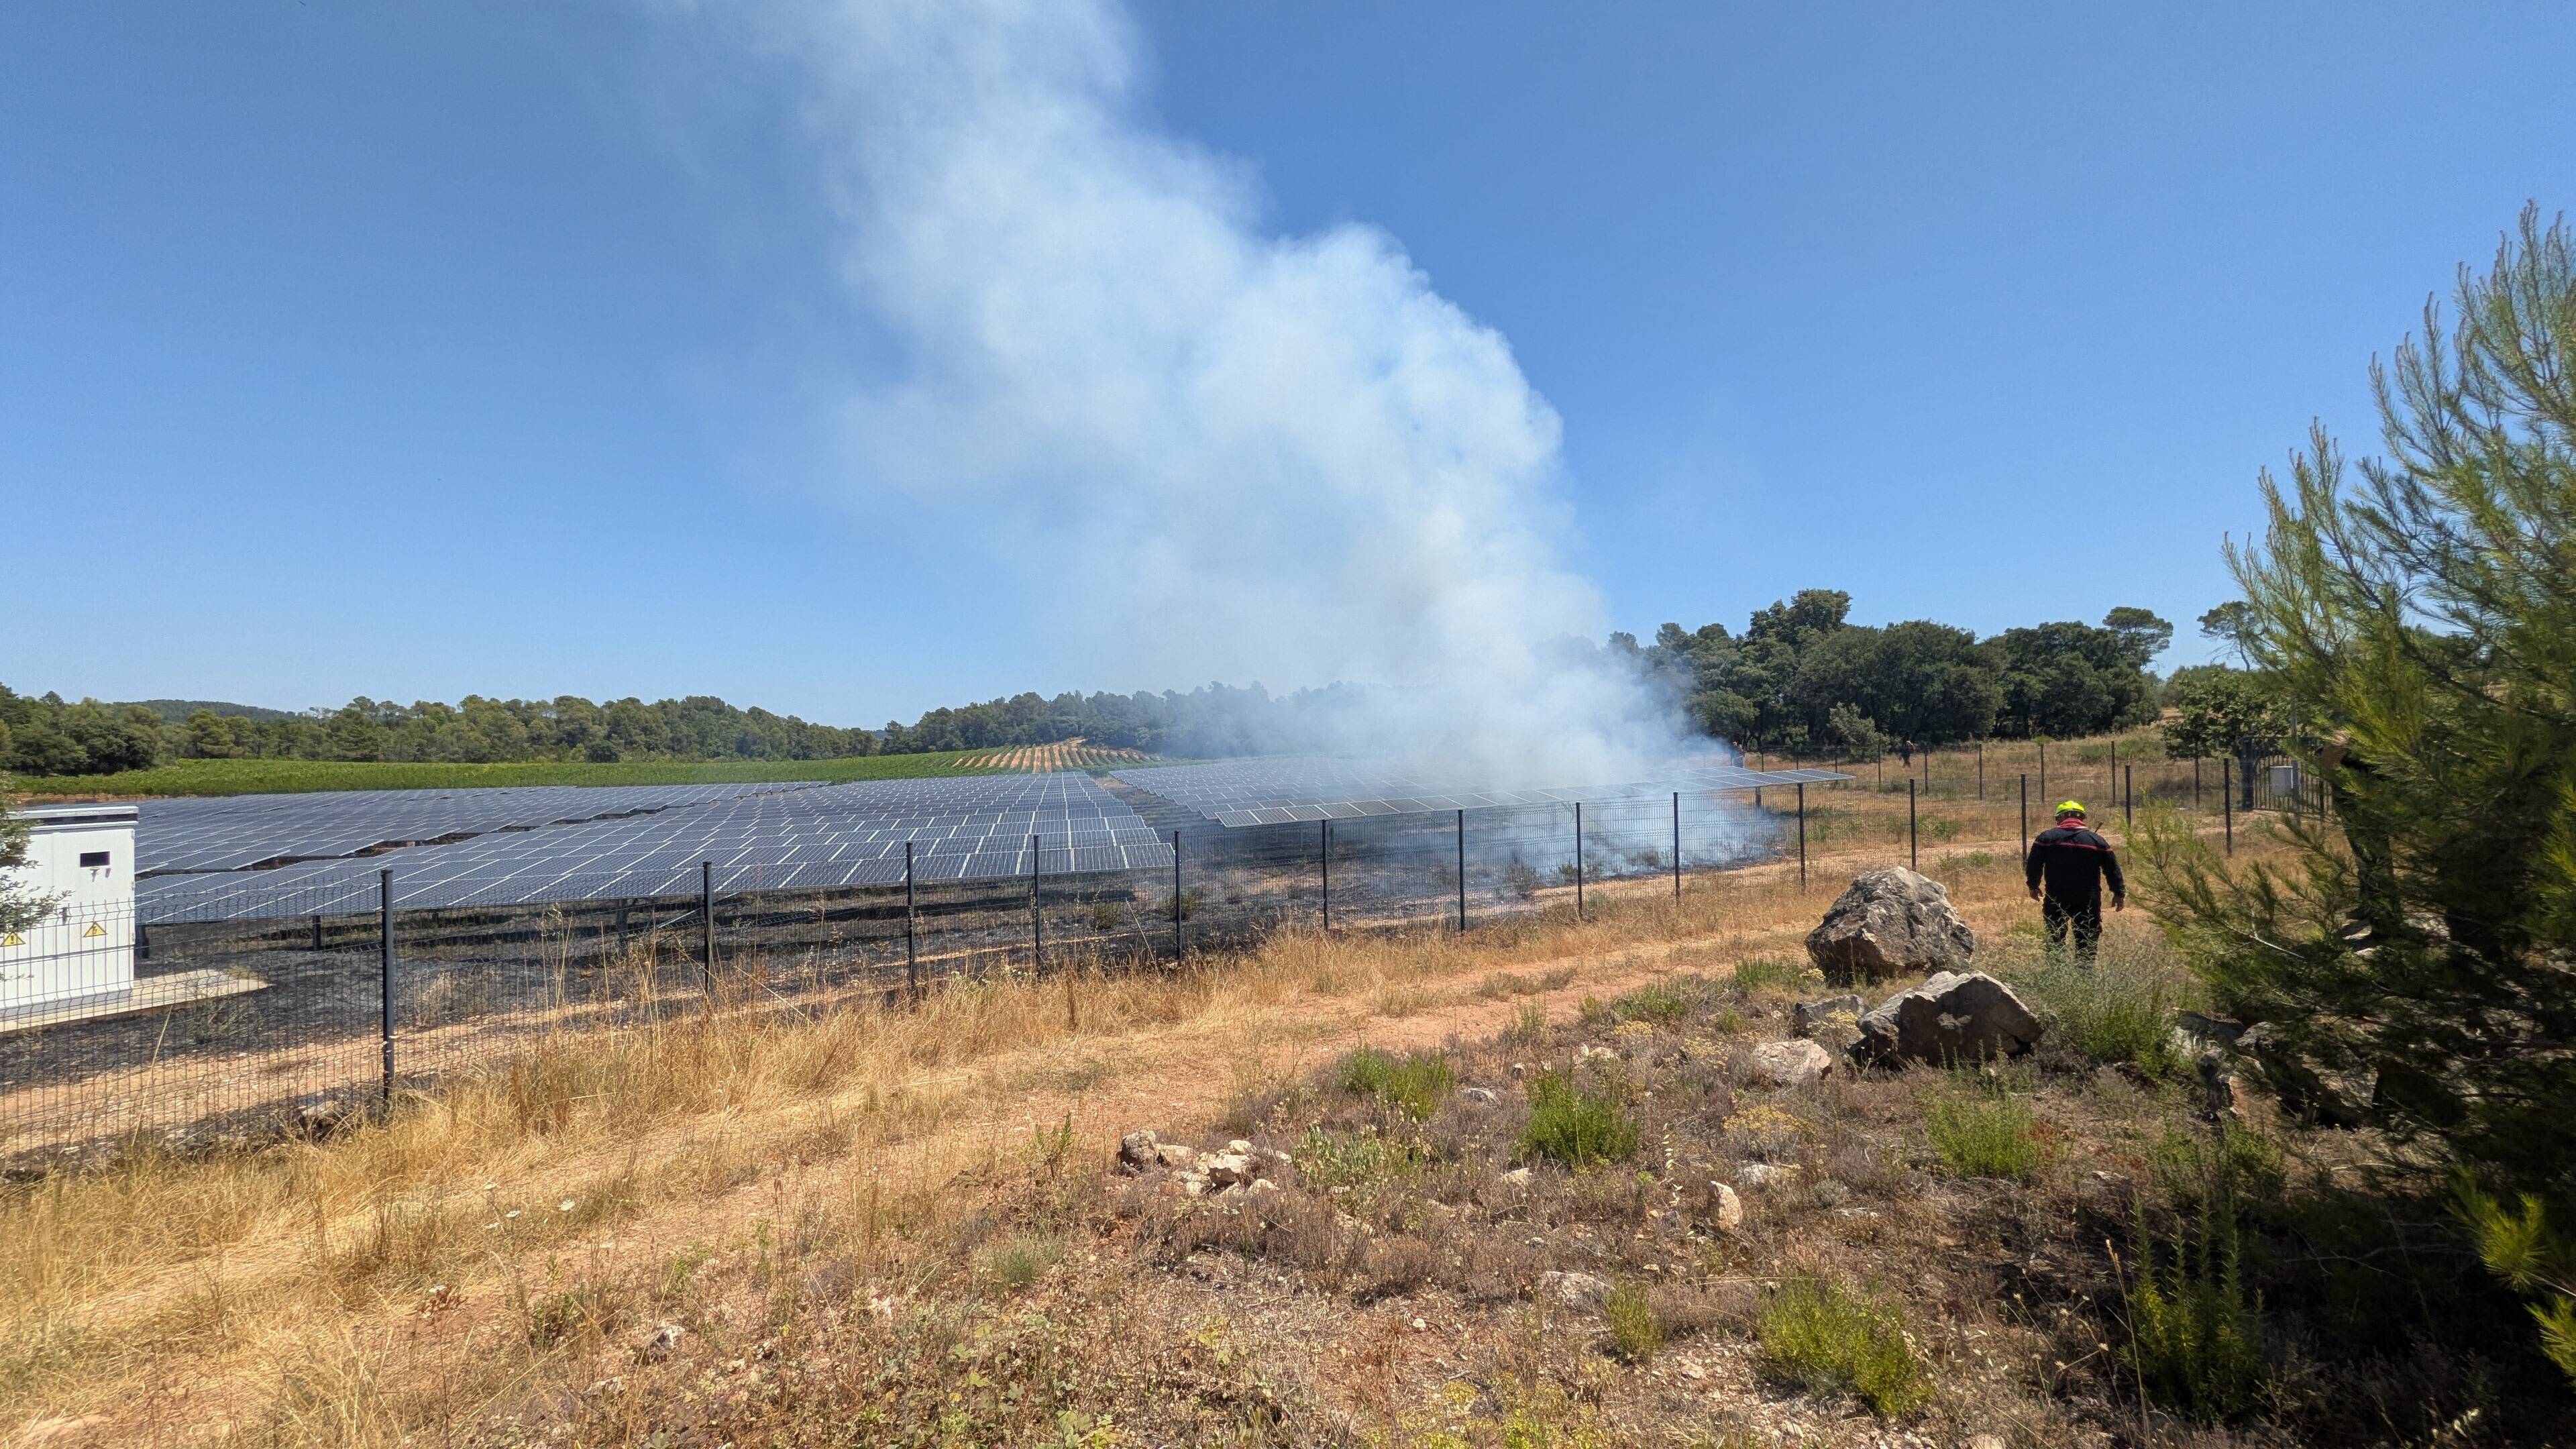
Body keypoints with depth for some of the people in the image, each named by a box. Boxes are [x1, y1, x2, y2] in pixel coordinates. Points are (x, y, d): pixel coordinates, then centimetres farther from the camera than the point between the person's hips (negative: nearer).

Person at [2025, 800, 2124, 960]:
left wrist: (2033, 886, 13)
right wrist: (2119, 893, 16)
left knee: (2054, 942, 11)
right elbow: (2113, 869, 5)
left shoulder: (2046, 838, -2)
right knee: (2087, 945, 7)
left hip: (2055, 900, 0)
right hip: (2088, 903, 0)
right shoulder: (2097, 841, 2)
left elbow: (2033, 865, -2)